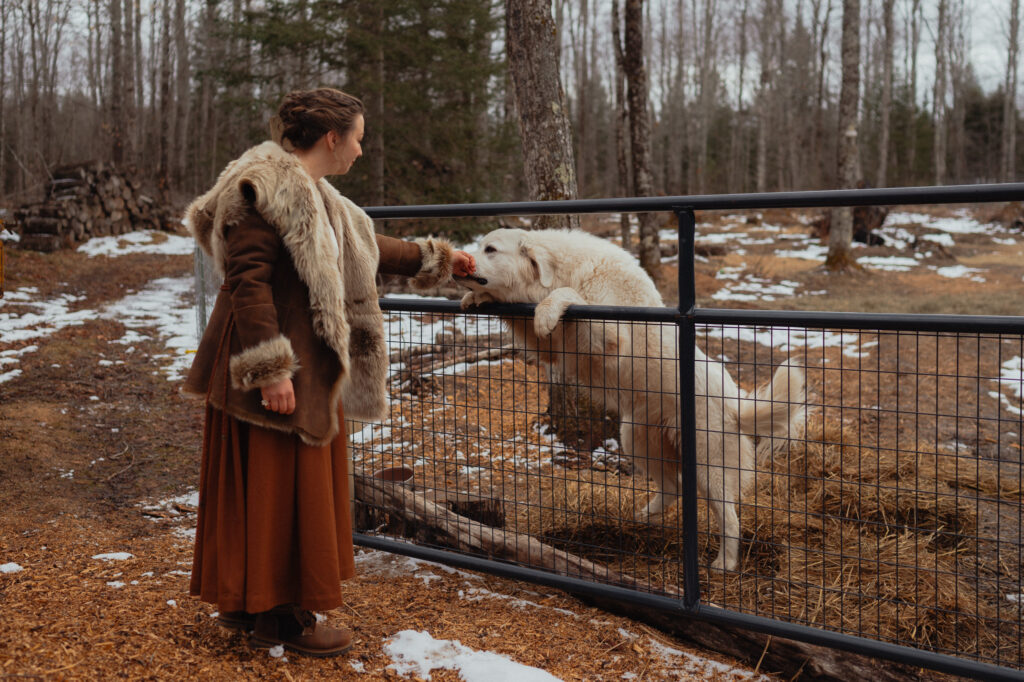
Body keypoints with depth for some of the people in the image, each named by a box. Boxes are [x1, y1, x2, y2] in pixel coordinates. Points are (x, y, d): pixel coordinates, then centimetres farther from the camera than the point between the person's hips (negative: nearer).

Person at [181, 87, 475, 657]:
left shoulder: (315, 195, 16)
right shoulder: (265, 186, -16)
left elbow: (366, 250, 28)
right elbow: (247, 279, -22)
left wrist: (436, 258, 32)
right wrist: (271, 370, -25)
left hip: (310, 364, 10)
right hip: (280, 366, -10)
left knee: (305, 482, 16)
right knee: (274, 486, -1)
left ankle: (245, 603, 29)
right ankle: (277, 616, 13)